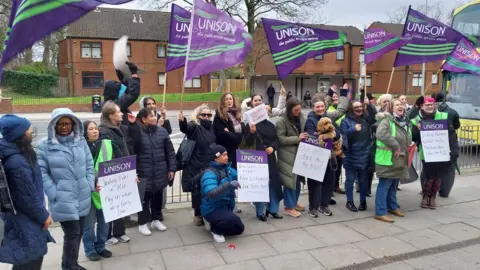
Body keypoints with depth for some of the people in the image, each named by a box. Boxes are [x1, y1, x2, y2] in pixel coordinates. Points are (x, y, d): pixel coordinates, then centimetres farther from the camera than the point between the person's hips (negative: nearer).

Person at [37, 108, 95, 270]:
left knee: (79, 232, 15)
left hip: (82, 197, 5)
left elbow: (90, 165, 9)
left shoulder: (81, 142, 5)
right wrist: (54, 193, -13)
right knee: (72, 234, -3)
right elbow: (41, 172, -7)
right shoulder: (45, 146, -6)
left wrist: (90, 185, 0)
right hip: (63, 199, -4)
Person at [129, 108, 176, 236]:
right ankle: (142, 223, 27)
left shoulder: (162, 131, 0)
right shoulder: (137, 132, -11)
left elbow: (170, 151, 3)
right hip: (144, 173, -3)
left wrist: (171, 168, 1)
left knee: (158, 197, 18)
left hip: (160, 172, 4)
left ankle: (156, 219, 37)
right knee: (144, 198, 9)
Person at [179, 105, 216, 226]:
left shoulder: (211, 127, 11)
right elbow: (185, 128, -31)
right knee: (198, 191, 0)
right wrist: (182, 121, -52)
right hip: (196, 166, -5)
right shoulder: (194, 126, -7)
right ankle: (198, 215, 15)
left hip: (209, 165, 5)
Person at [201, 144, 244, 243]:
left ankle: (213, 223, 23)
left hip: (226, 207, 8)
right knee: (233, 219, -34)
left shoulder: (228, 169, 1)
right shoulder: (209, 174, -24)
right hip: (212, 209, -8)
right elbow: (211, 194, -39)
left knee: (239, 229, 16)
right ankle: (215, 229, -4)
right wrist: (229, 185, -49)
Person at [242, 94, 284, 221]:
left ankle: (273, 209, 23)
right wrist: (251, 132, -27)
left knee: (273, 182, 7)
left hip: (270, 157, 4)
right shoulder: (250, 121, -4)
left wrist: (273, 147, -10)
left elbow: (276, 140, 10)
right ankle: (260, 212, 14)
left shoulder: (269, 123, 9)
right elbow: (248, 143, -9)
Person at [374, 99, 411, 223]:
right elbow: (381, 133, -33)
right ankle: (380, 212, -1)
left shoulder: (406, 122, 14)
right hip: (387, 159, -8)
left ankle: (392, 207, 35)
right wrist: (395, 145, -27)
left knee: (394, 185, 20)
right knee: (384, 186, -6)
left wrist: (410, 146, 11)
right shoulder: (387, 120, -13)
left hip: (400, 159, 9)